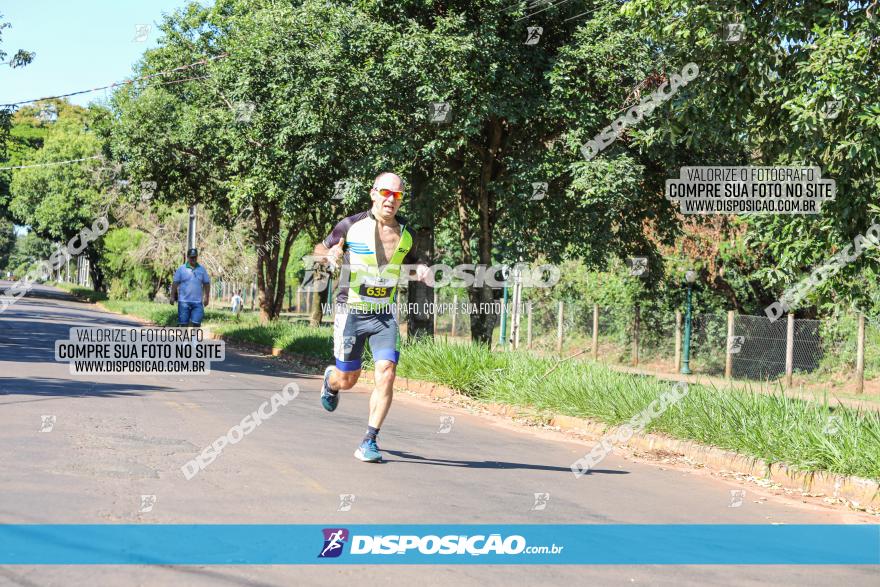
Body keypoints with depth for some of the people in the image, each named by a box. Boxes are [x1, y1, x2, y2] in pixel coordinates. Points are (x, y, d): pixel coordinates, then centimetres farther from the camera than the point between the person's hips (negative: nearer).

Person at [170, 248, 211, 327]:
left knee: (196, 323, -5)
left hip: (197, 302, 1)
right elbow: (175, 283, 1)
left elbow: (206, 284, 13)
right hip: (184, 301, -1)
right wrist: (172, 296, -5)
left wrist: (207, 297, 6)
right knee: (183, 324, 1)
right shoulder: (181, 269, 3)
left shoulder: (202, 269, 9)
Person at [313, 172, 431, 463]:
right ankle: (330, 379, 44)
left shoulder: (405, 235, 4)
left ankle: (369, 442, -7)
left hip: (385, 314, 2)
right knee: (347, 380, 6)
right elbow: (319, 250, 6)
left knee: (386, 374, -14)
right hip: (351, 311, -2)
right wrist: (330, 256, -19)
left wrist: (420, 272, -2)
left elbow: (409, 263, 22)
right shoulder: (351, 226, -6)